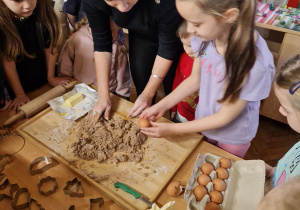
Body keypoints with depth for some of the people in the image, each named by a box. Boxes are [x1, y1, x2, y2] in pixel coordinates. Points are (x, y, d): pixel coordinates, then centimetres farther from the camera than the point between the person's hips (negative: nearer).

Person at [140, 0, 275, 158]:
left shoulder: (256, 62, -36)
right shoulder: (206, 35, -21)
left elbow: (224, 117, -24)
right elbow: (195, 79, -5)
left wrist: (172, 130, -20)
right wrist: (161, 106, -12)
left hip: (233, 137, -4)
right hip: (205, 122, 4)